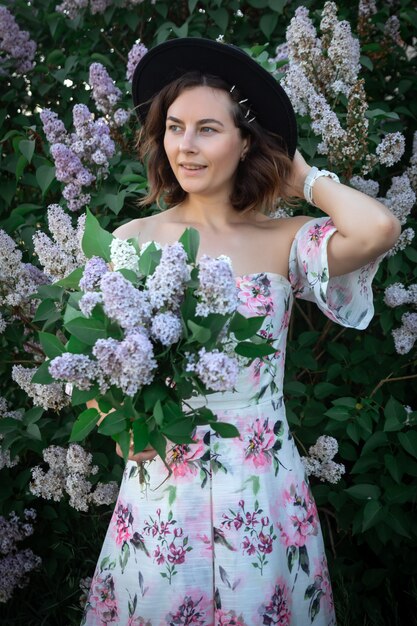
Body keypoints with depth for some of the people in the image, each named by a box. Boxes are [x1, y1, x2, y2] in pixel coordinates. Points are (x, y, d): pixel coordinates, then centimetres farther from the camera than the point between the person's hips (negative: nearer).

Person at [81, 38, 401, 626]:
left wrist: (303, 177, -8)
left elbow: (378, 229, -26)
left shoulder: (283, 241, -5)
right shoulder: (133, 240, -2)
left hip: (262, 485, 0)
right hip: (160, 483, 1)